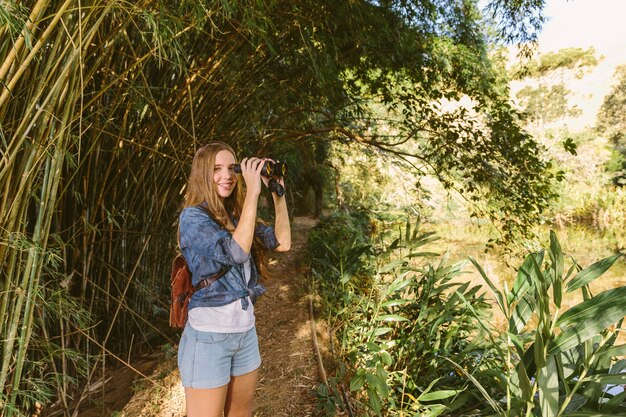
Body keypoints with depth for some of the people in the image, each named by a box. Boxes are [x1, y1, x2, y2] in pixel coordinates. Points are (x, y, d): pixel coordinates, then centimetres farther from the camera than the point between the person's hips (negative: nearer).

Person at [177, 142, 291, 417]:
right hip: (209, 335, -6)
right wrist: (253, 192, -25)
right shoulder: (193, 217, -13)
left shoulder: (237, 216, 7)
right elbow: (235, 251, -28)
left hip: (245, 330, 7)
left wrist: (277, 192, -2)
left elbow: (282, 242, 3)